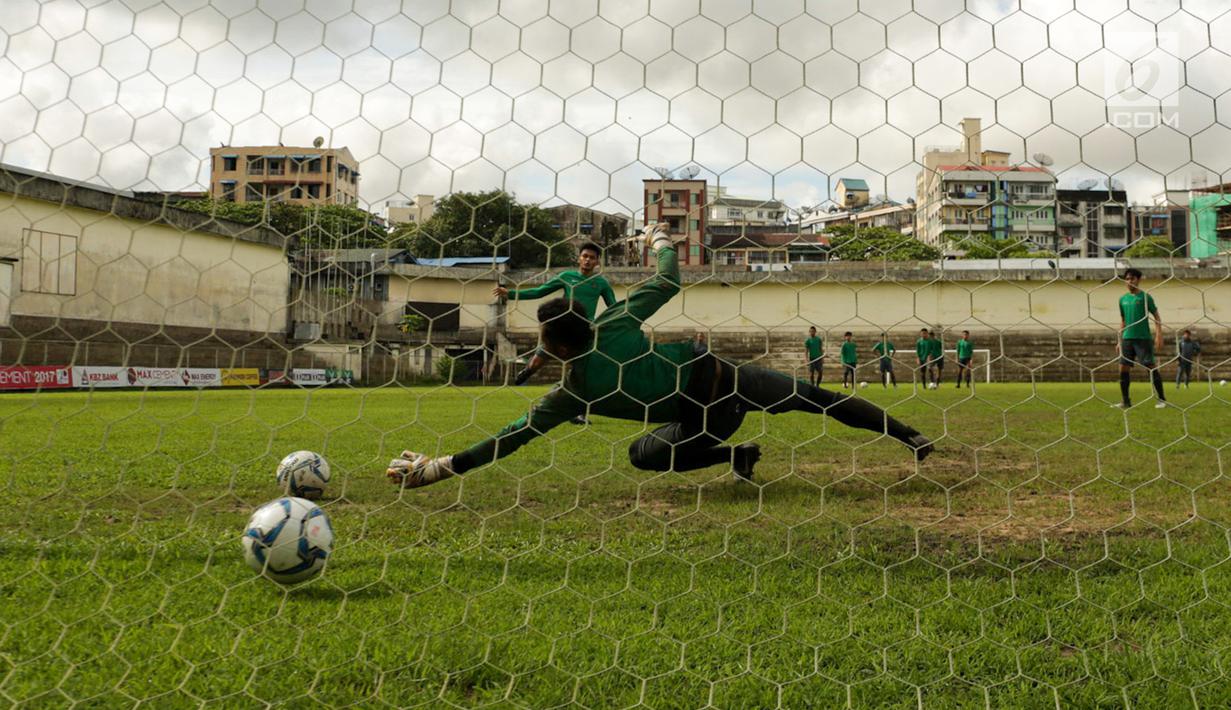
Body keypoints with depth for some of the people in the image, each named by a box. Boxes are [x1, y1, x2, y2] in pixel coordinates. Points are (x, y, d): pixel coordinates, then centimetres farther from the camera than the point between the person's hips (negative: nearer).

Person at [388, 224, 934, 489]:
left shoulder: (574, 390, -11)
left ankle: (738, 456, 14)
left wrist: (435, 469, -6)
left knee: (643, 454, 18)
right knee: (809, 396, 16)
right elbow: (669, 282, 3)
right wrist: (661, 243, 25)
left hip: (706, 414, -4)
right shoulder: (617, 322, -6)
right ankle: (908, 436, 18)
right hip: (723, 374, 4)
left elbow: (513, 436, -10)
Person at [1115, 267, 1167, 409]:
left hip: (1143, 338, -5)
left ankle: (1162, 399, -1)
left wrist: (1158, 335, -12)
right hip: (1127, 339, 5)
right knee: (1123, 368, 2)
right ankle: (1125, 401, 9)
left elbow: (1156, 316, -2)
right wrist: (1120, 340, 15)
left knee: (1151, 367, -7)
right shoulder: (1123, 299, 12)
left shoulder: (1145, 296, -3)